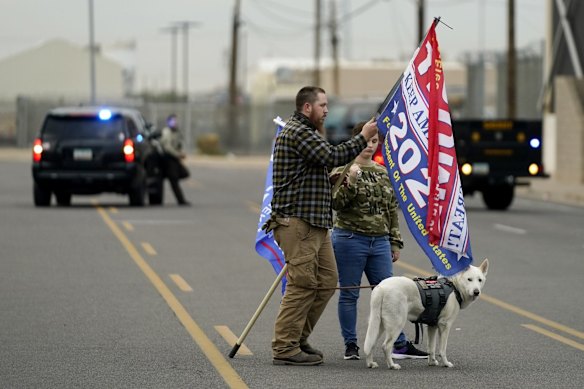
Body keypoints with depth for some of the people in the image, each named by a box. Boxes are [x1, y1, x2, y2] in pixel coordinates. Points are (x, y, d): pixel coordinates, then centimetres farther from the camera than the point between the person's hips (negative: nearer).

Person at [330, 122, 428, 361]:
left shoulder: (384, 174, 14)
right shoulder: (344, 170, -1)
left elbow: (392, 210, 18)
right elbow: (337, 204, -11)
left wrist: (395, 242, 15)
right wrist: (350, 181, -24)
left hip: (379, 242, 5)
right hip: (350, 240, -5)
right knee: (349, 294, 0)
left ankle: (400, 345, 6)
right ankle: (351, 345, 8)